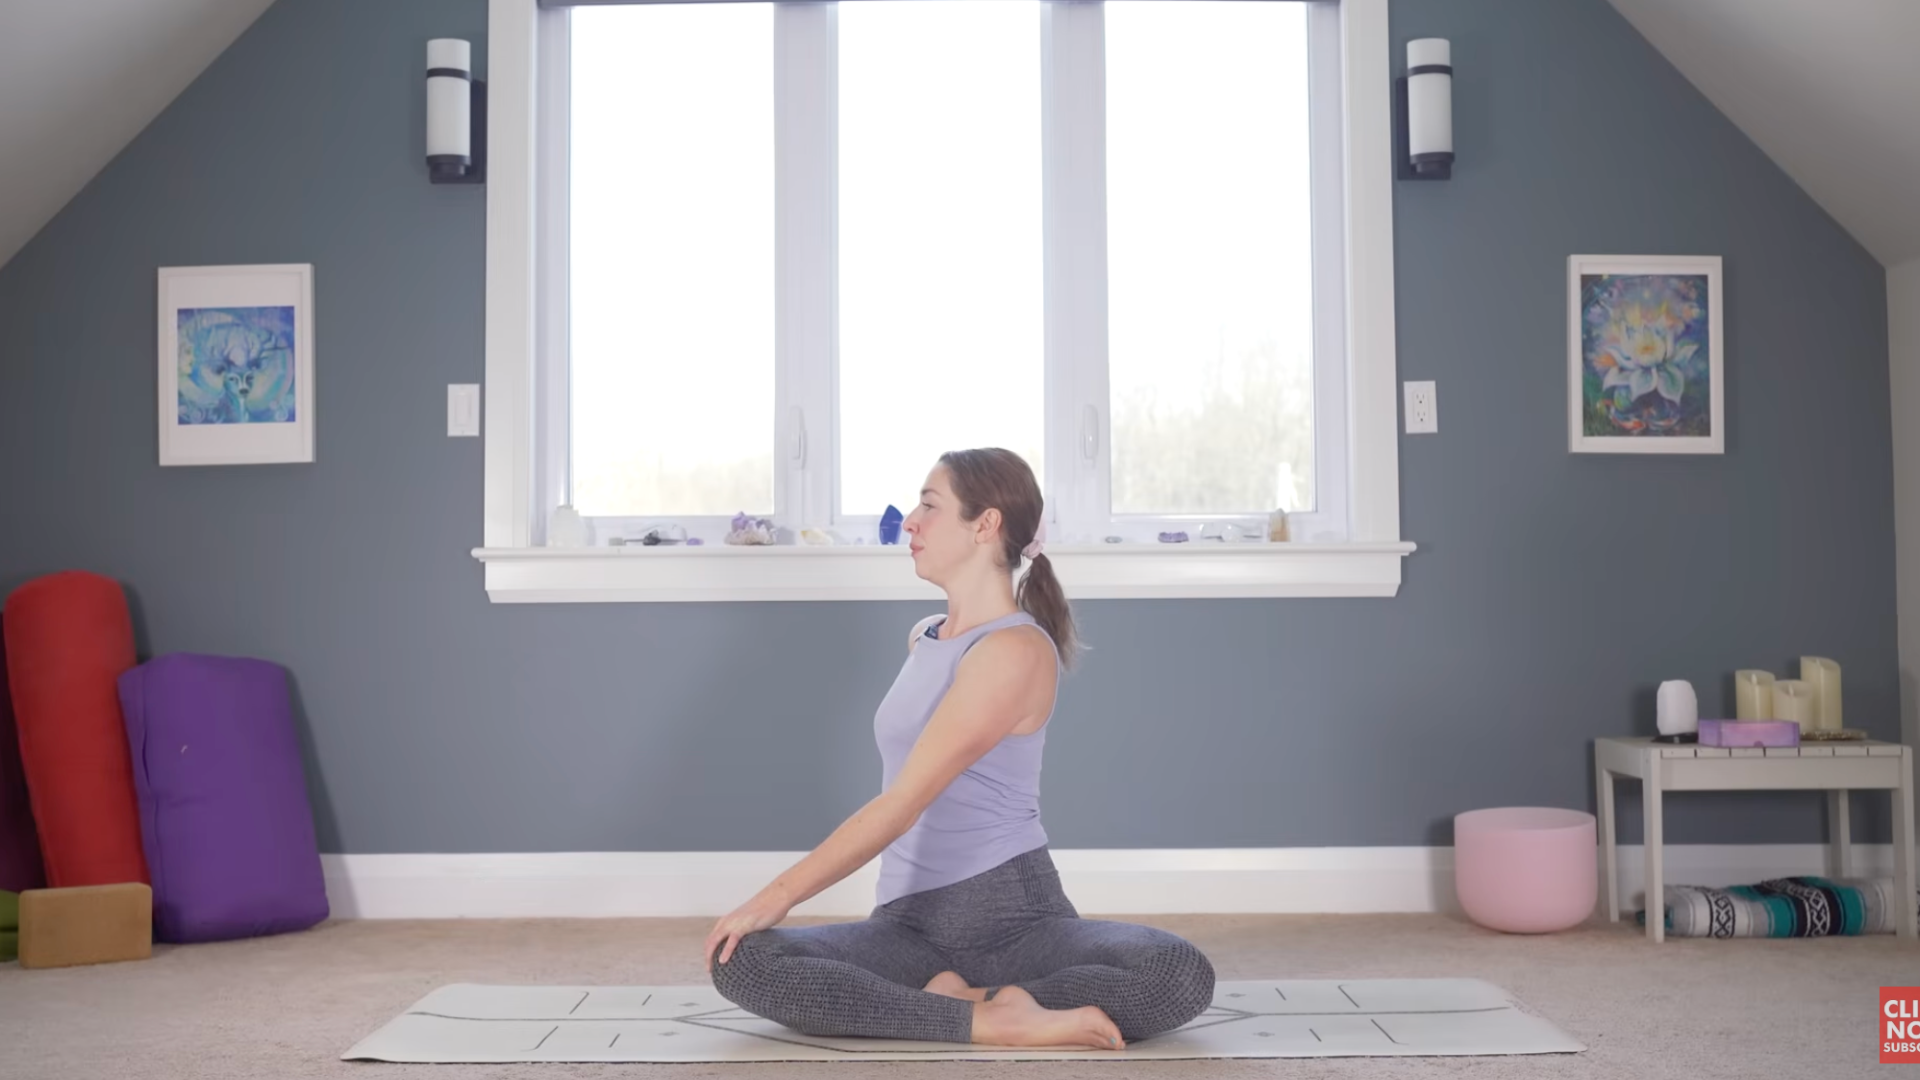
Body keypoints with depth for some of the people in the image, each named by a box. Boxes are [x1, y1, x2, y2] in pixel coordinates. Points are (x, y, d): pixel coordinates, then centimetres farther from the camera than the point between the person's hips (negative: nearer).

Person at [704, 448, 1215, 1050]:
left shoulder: (1016, 650, -12)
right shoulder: (922, 639, 14)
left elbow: (905, 801, -17)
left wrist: (780, 895, -17)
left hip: (1016, 912, -6)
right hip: (910, 920, 6)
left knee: (1181, 976, -33)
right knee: (742, 962, -23)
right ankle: (995, 1020, -20)